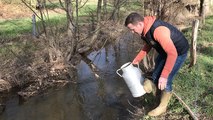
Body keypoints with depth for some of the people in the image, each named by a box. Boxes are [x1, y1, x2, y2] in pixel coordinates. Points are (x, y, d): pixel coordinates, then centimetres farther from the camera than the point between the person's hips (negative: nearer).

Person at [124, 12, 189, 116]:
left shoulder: (158, 30, -39)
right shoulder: (145, 28, -10)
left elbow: (173, 54, -39)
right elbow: (148, 45, 11)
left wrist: (164, 76, -38)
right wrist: (137, 59, 8)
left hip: (178, 52, -8)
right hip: (165, 50, 8)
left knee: (166, 80, -6)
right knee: (156, 74, 19)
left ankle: (162, 107, 13)